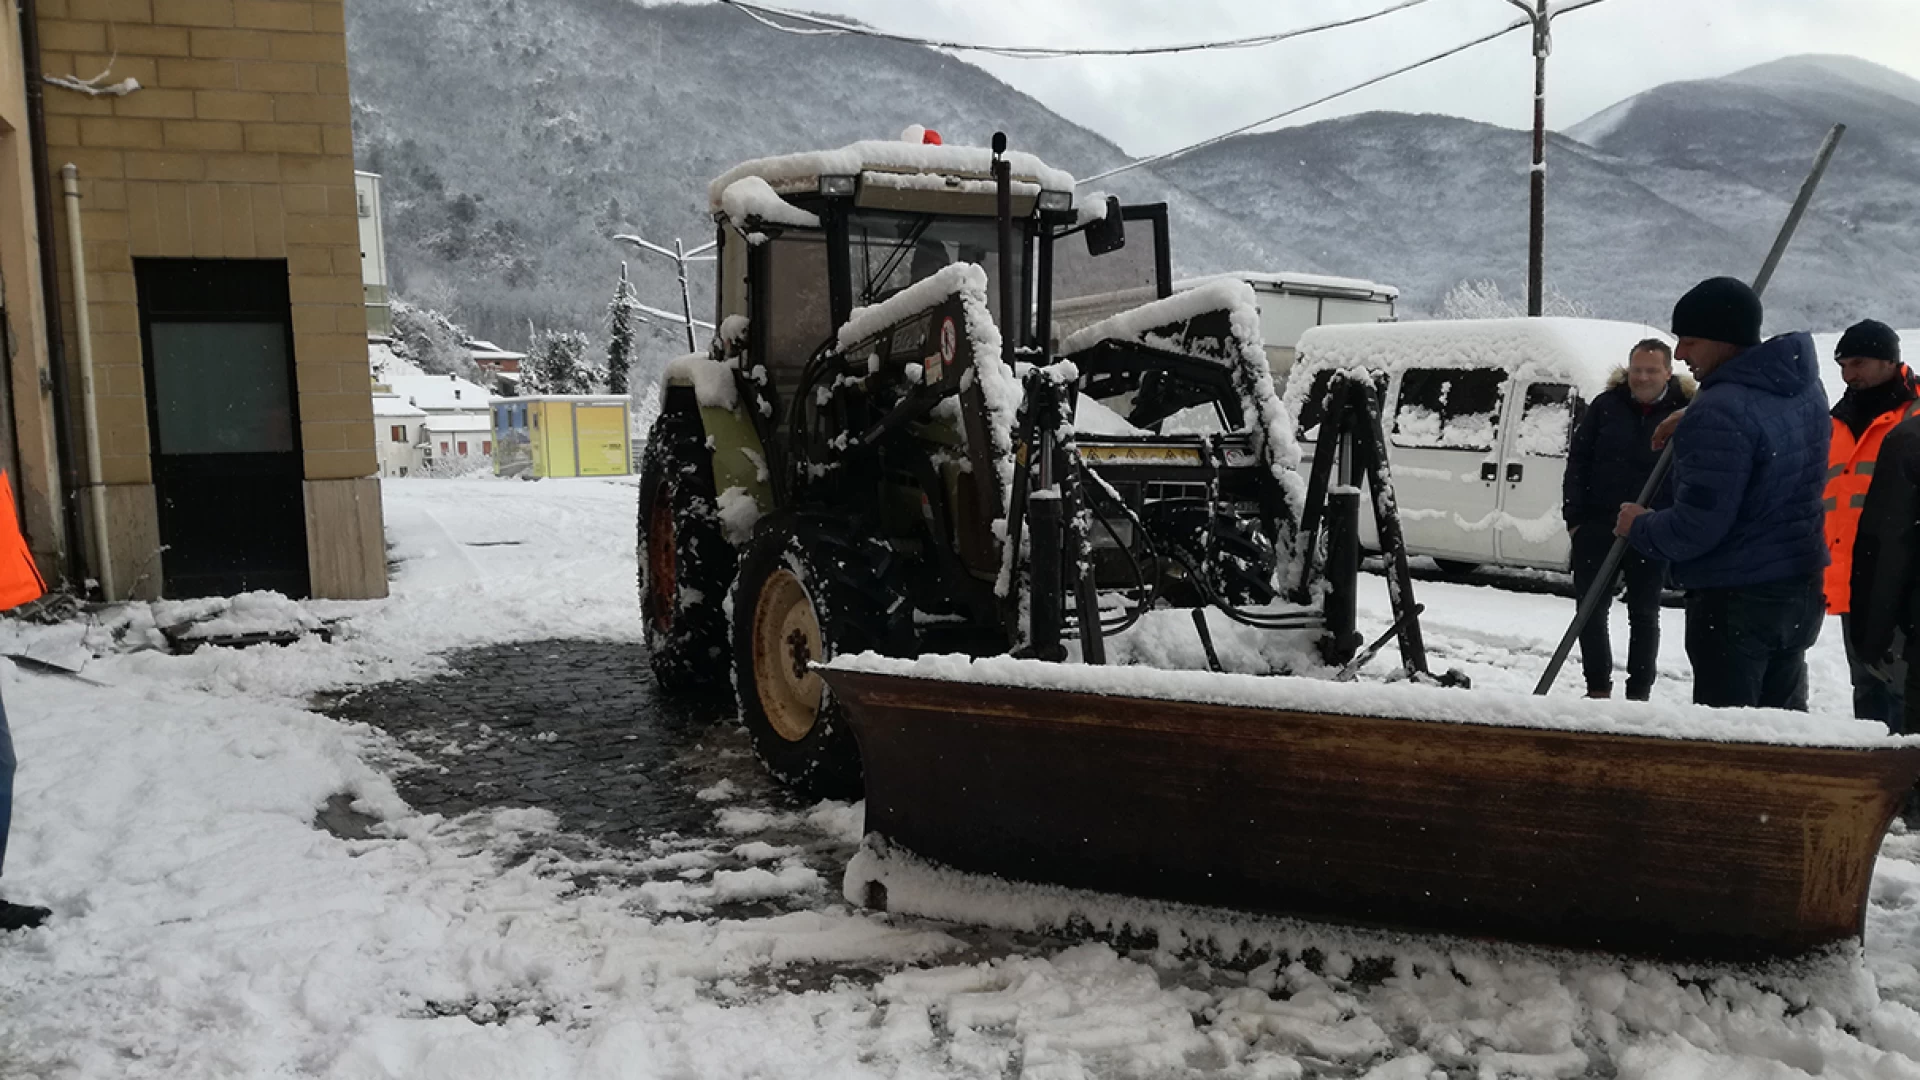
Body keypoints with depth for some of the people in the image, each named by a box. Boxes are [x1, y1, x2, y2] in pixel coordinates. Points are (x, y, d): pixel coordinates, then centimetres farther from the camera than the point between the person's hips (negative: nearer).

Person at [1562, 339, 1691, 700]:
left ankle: (1639, 694, 18)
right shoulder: (1606, 406, 1)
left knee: (1644, 615, 9)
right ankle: (1598, 689, 18)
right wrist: (1574, 518, -3)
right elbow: (1577, 462, 3)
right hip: (1597, 525, 2)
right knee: (1591, 609, 5)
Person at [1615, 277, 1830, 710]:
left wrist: (1640, 527, -6)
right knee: (1783, 713, 20)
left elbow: (1696, 527, -25)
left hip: (1734, 597, -9)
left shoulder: (1721, 413, -24)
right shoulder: (1803, 386, 7)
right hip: (1801, 588, 9)